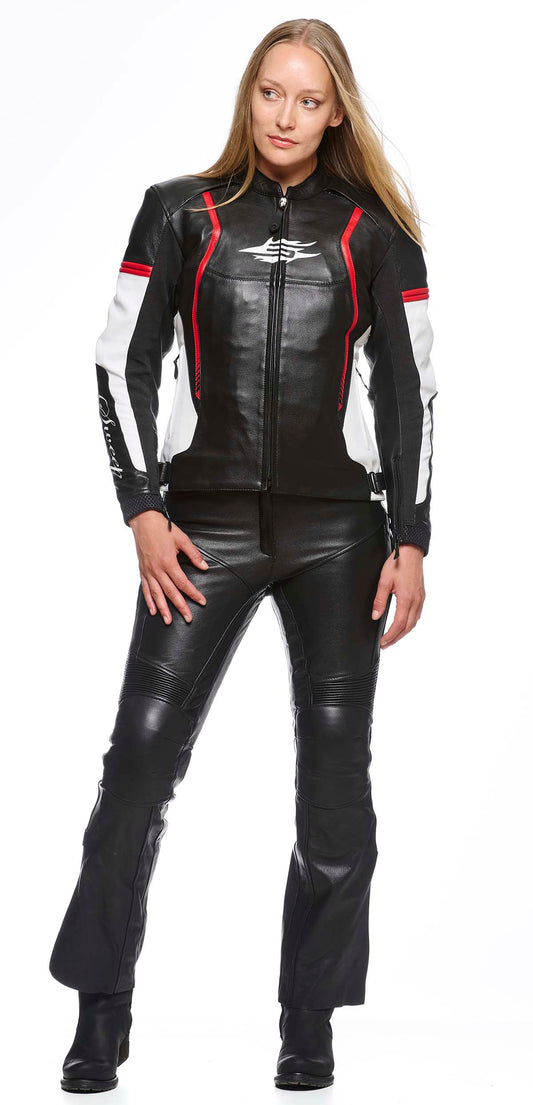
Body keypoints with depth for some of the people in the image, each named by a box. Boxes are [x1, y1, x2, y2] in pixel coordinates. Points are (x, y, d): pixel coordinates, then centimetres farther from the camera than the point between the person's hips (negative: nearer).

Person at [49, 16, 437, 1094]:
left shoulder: (375, 231, 9)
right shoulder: (179, 214, 8)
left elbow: (407, 390, 7)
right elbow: (122, 364, 5)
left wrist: (409, 542, 0)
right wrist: (144, 511, -5)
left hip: (337, 529, 1)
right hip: (205, 524, 0)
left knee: (335, 773, 1)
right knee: (141, 755, -8)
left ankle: (311, 1028, 13)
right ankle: (101, 1018, 3)